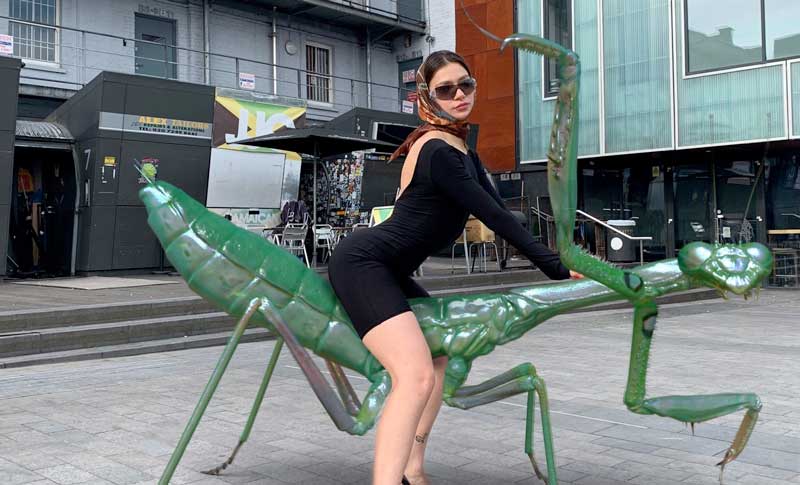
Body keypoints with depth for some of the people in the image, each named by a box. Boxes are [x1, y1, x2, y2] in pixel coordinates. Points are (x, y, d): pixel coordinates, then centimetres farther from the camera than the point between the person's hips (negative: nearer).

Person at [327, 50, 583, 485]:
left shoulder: (463, 153, 14)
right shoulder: (437, 152, -16)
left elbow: (498, 212, 15)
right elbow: (494, 217, -17)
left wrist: (554, 263, 14)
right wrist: (558, 269, -12)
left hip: (387, 270, 11)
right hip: (363, 261, -11)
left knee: (440, 353, 20)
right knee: (416, 375, -26)